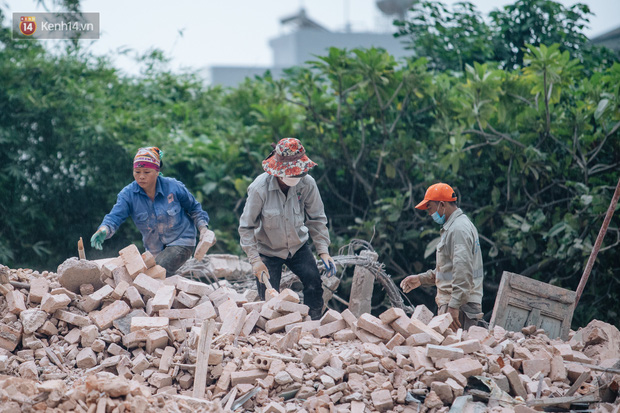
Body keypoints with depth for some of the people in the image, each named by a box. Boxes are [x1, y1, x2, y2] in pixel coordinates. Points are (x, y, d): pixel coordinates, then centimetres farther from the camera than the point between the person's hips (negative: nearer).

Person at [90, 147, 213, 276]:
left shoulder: (173, 187, -12)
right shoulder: (128, 194, -10)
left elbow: (194, 208, 4)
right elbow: (115, 217, -23)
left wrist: (203, 229, -9)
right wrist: (103, 231, -44)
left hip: (181, 241, -5)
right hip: (155, 250, 5)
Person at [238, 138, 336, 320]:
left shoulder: (307, 184, -19)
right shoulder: (259, 189, -26)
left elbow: (317, 219, -5)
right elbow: (246, 227, -16)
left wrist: (323, 250, -14)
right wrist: (255, 260, -22)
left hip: (298, 246, 2)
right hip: (268, 250, -2)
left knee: (315, 284, -12)